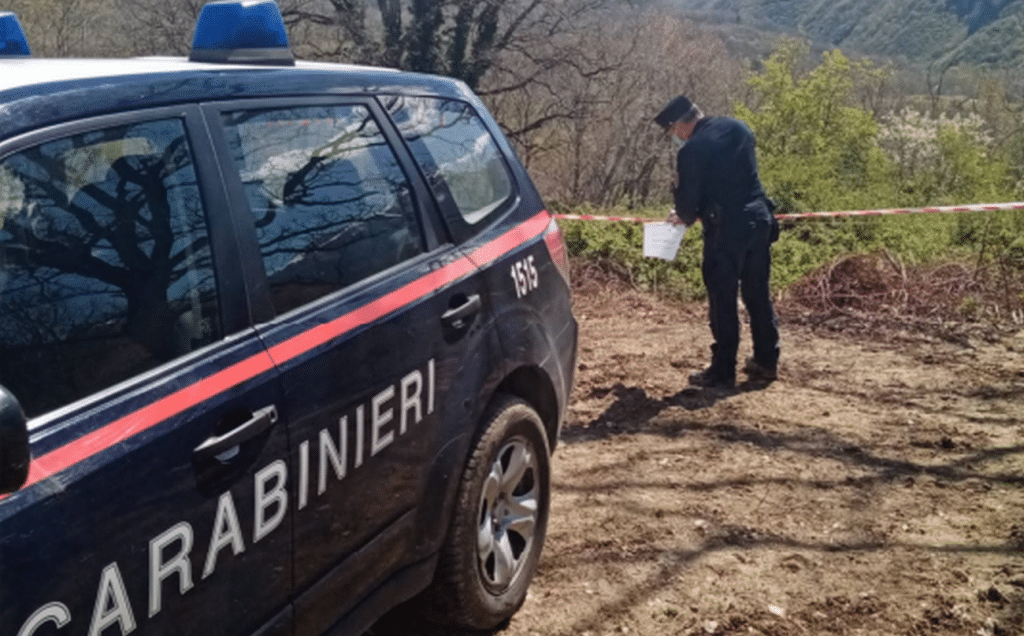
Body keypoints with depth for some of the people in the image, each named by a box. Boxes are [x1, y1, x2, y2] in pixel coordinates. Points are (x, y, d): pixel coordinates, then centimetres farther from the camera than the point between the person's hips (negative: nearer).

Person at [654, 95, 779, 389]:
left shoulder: (692, 150, -13)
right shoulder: (737, 128, 9)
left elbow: (687, 201, -8)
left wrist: (685, 216, 16)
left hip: (726, 229, -7)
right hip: (759, 219, 7)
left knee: (722, 301, 2)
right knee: (758, 294, 16)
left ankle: (723, 371, 7)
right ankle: (766, 361, 23)